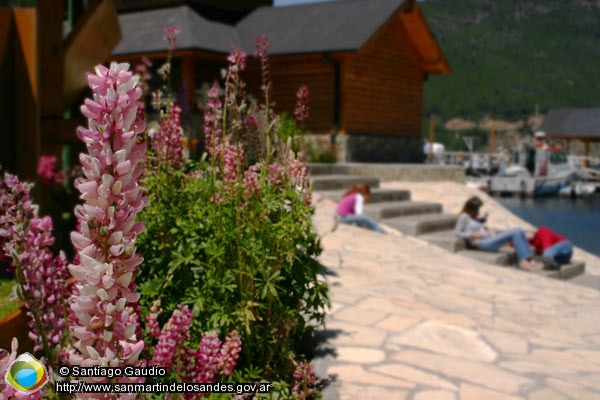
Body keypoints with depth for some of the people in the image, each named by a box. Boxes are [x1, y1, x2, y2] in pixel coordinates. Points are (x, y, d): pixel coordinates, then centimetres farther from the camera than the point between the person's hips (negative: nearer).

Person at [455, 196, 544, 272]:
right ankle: (523, 262, -30)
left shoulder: (473, 217, 25)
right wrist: (473, 235, -14)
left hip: (490, 238, 10)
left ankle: (529, 260, -21)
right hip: (483, 243, -10)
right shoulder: (464, 217, -1)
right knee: (515, 233, -23)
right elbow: (457, 232, -8)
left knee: (519, 231, -9)